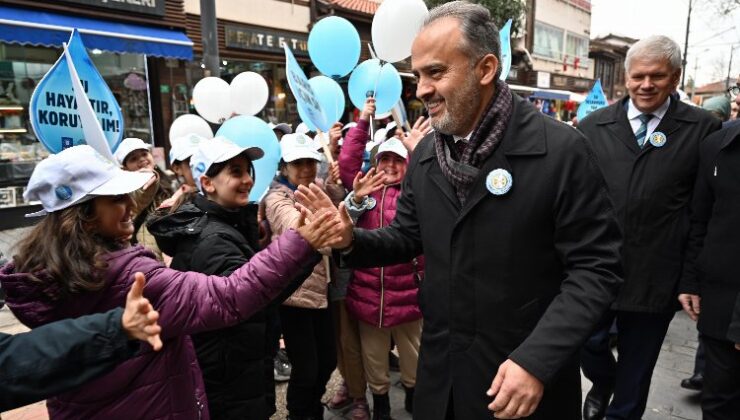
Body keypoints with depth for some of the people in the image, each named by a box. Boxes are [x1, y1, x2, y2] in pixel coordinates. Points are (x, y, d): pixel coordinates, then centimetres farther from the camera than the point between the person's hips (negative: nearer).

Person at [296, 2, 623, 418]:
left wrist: (538, 359, -23)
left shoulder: (561, 150, -16)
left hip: (528, 373, -5)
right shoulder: (425, 153, 2)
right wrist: (351, 240, -10)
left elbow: (596, 266, -14)